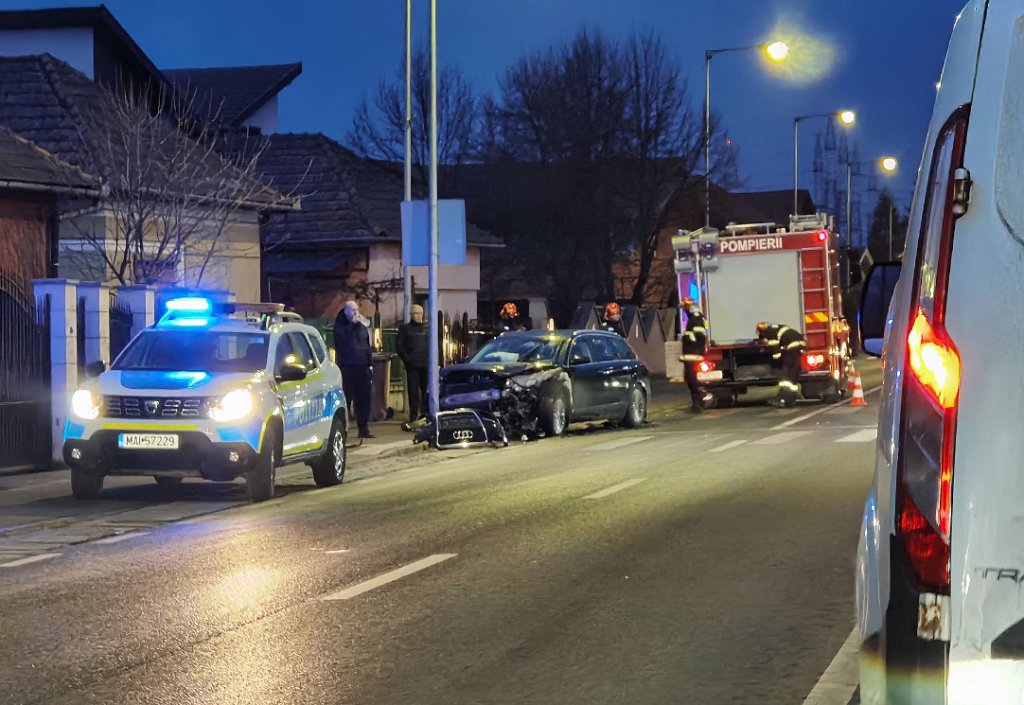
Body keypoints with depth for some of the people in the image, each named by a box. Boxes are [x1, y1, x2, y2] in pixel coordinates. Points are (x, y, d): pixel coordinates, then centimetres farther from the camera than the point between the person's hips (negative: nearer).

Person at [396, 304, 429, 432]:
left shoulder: (428, 328, 16)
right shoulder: (405, 328, 7)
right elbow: (399, 344, 0)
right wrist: (406, 359, -10)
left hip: (426, 364, 3)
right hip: (412, 365, -3)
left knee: (427, 390, 3)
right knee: (413, 391, -3)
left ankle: (425, 415, 11)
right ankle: (413, 418, -2)